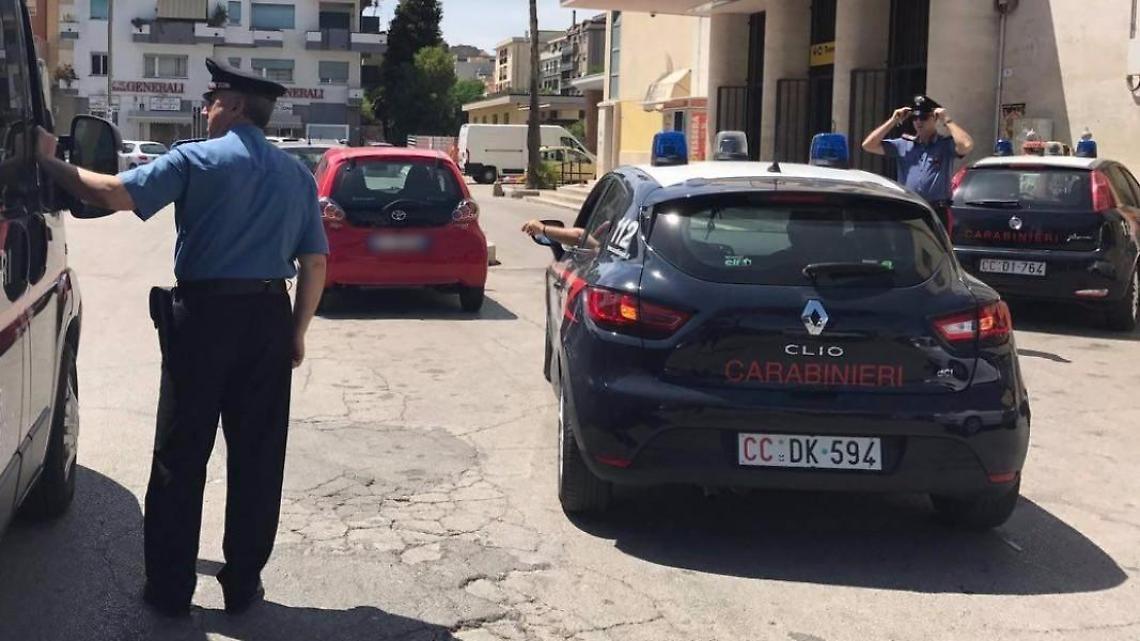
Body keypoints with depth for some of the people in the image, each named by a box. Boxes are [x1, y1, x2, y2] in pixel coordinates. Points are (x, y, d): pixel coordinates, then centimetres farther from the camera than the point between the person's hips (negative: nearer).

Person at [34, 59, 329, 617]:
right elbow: (315, 263, 6)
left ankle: (169, 589, 11)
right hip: (268, 318, 4)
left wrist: (50, 161, -4)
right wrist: (297, 333, 13)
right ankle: (243, 586, 16)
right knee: (257, 456, 10)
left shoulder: (196, 160, -6)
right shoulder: (295, 174, 9)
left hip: (205, 314, -3)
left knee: (181, 456, 6)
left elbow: (115, 194, -17)